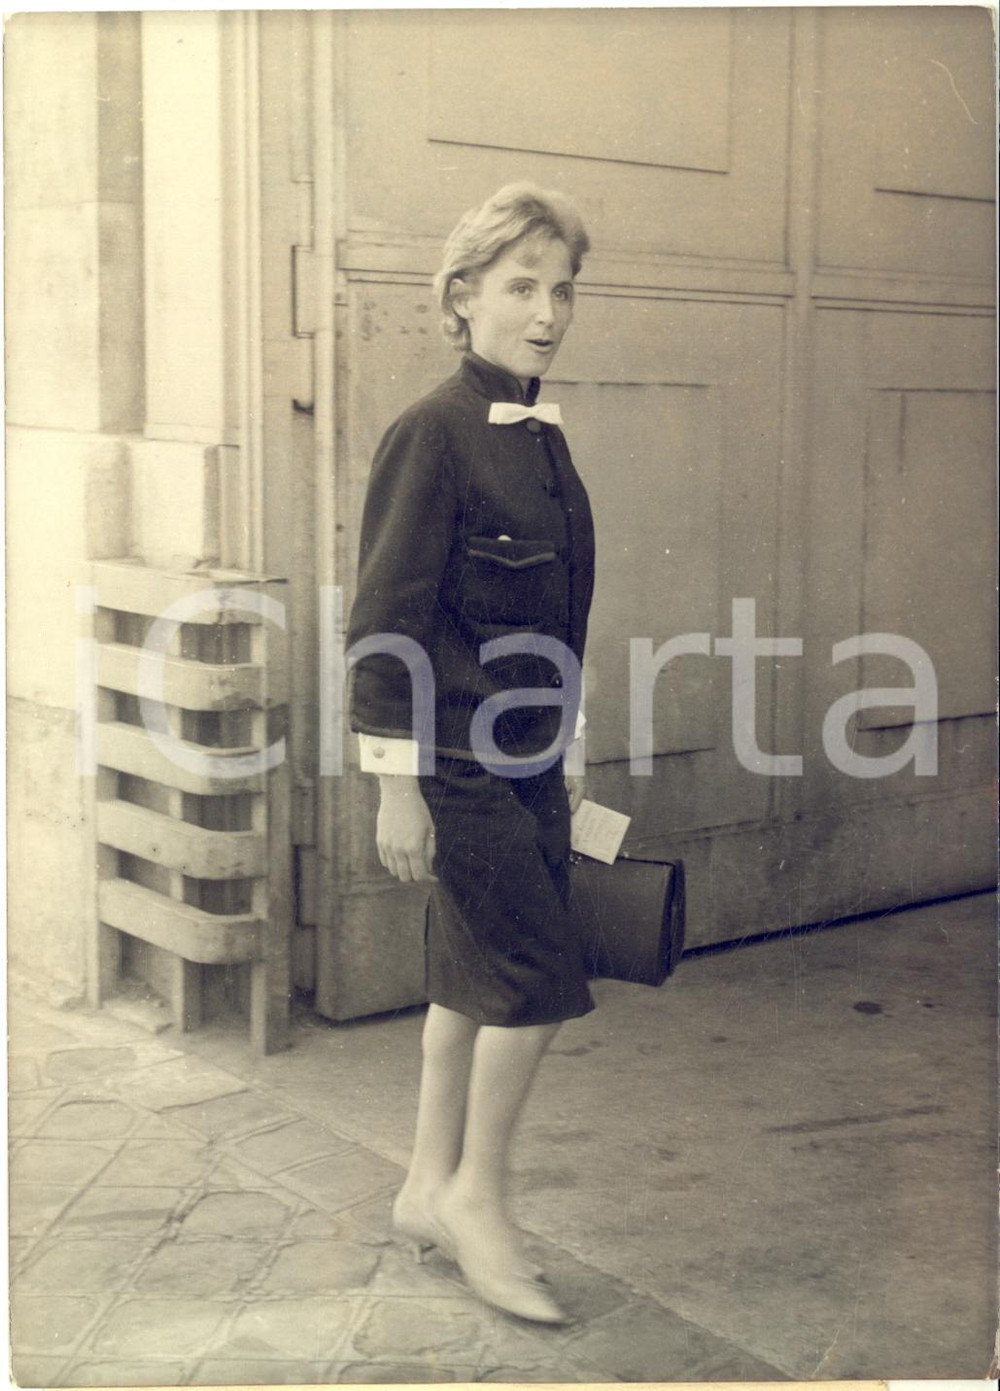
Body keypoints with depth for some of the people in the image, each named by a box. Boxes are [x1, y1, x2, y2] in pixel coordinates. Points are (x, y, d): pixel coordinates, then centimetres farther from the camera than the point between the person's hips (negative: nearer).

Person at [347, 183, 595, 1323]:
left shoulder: (543, 440, 11)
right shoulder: (432, 435, -13)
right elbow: (386, 622, -15)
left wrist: (564, 755, 19)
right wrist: (397, 787, -16)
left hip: (527, 759, 8)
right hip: (459, 762, -8)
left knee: (474, 978, 14)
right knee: (539, 973, -6)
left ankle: (430, 1190, 28)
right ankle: (477, 1198, 13)